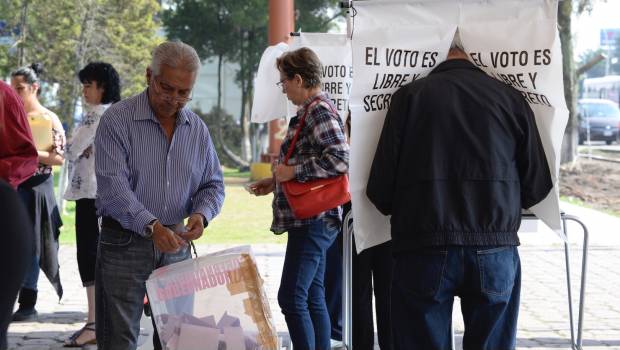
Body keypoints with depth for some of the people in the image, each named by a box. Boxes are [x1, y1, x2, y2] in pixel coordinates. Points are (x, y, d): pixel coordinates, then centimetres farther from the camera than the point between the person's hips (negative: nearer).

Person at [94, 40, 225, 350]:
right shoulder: (117, 120, -9)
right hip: (125, 243, -5)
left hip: (176, 243, 5)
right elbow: (112, 186, -18)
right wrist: (150, 226, -31)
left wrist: (202, 213, -10)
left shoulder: (197, 129, 8)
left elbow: (213, 184, 13)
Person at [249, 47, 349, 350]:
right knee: (312, 298, 12)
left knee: (291, 297, -11)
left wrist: (293, 171, -20)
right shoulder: (311, 111, 17)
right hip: (310, 220, 11)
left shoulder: (320, 111, -14)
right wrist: (275, 182, 19)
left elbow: (339, 159, -26)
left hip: (312, 220, -11)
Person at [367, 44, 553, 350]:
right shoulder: (510, 98, 7)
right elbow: (537, 186, 8)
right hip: (495, 250, 1)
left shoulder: (410, 96, 3)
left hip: (423, 253, -1)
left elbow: (380, 190, -1)